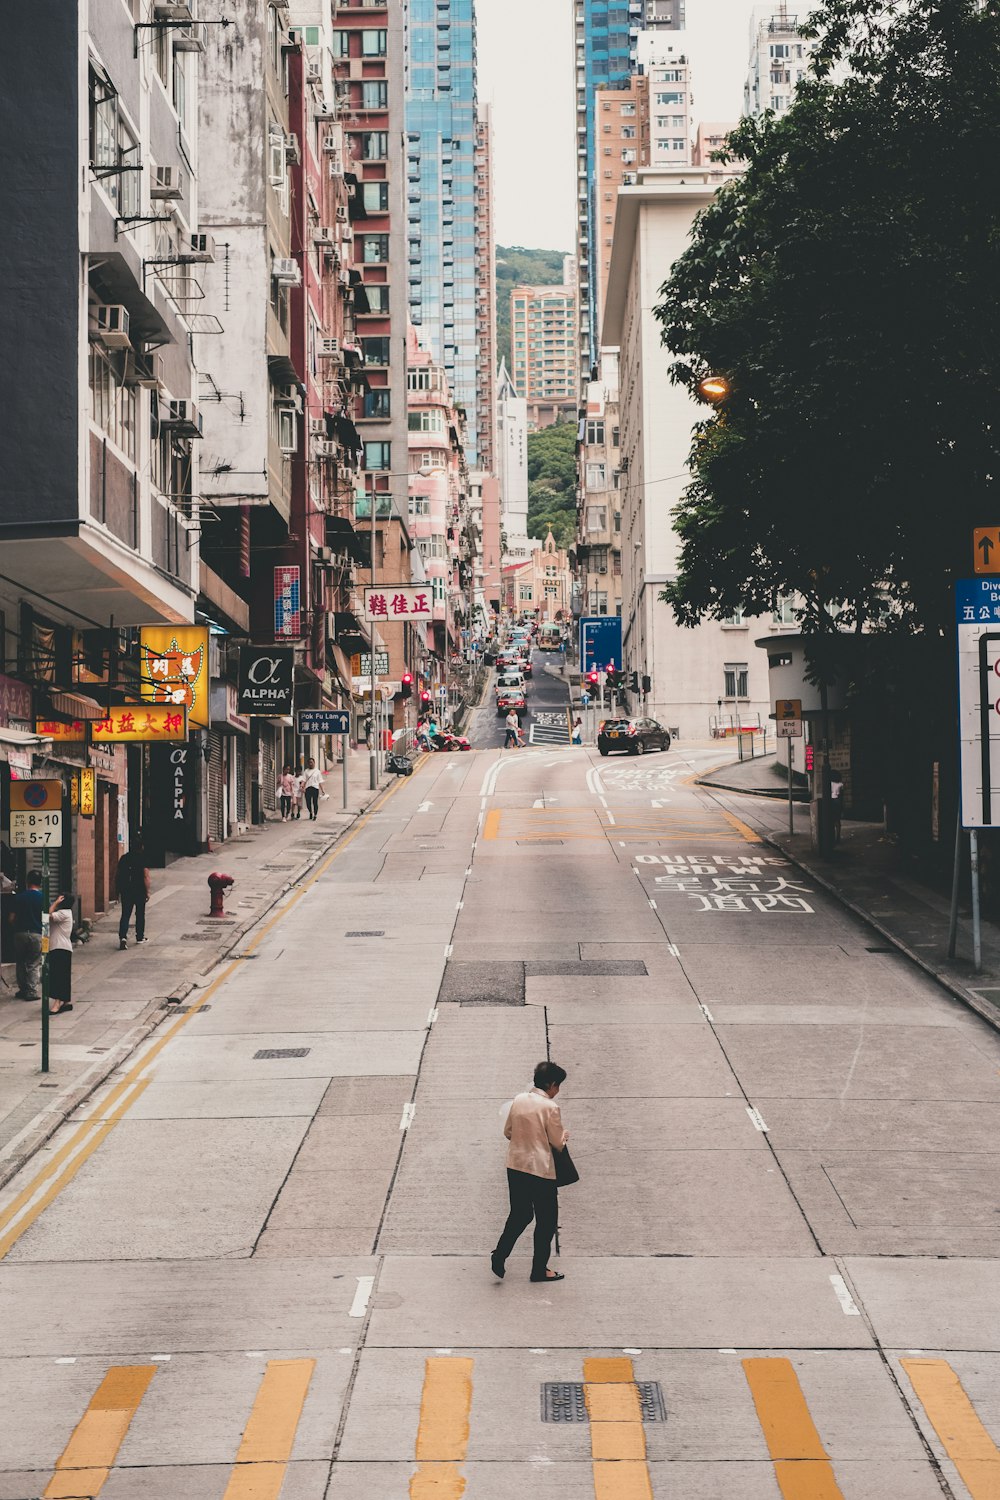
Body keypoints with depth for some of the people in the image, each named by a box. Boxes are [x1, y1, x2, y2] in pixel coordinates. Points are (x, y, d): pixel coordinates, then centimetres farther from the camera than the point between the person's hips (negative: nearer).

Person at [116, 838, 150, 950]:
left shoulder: (124, 858, 5)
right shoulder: (142, 858, -7)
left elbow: (118, 876, 9)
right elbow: (146, 876, -12)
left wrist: (118, 891, 16)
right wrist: (147, 891, -8)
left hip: (125, 890, 3)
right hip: (140, 890, -2)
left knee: (125, 914, 1)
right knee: (140, 914, 13)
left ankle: (122, 936, -17)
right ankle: (140, 937, 21)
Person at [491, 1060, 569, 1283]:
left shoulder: (519, 1100, 2)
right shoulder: (550, 1107, -16)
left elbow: (507, 1132, 11)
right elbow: (557, 1143, -8)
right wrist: (564, 1136, 13)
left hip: (515, 1166, 6)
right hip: (540, 1170, -6)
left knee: (519, 1214, 20)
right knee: (546, 1219, 9)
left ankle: (500, 1254, 5)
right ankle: (539, 1269, 16)